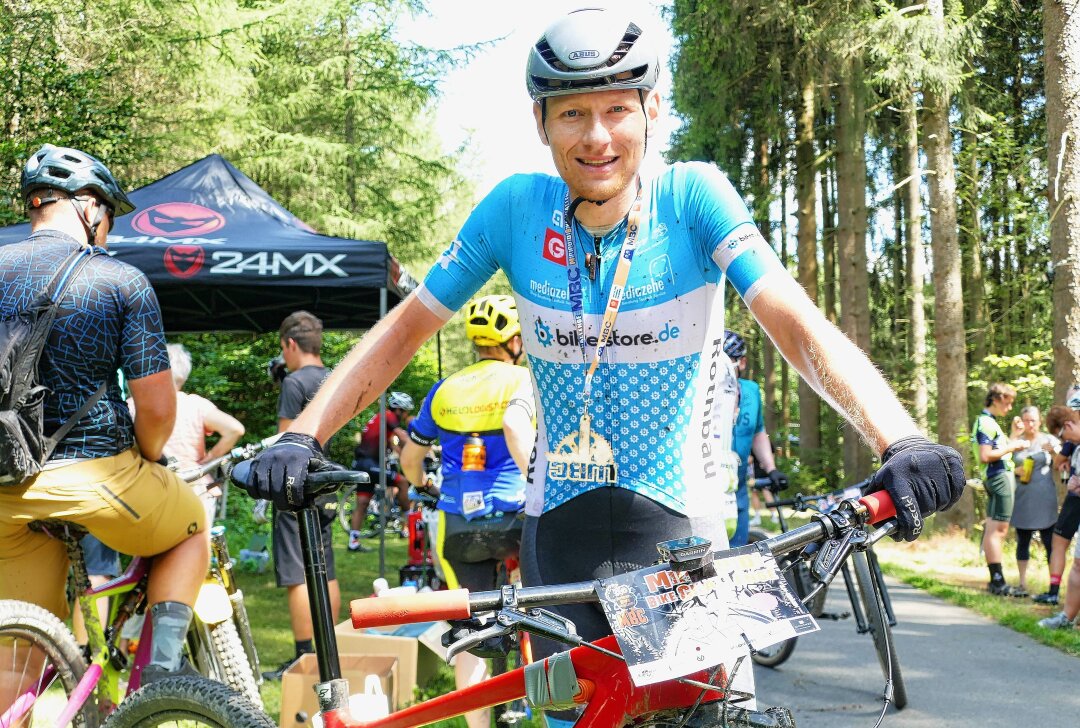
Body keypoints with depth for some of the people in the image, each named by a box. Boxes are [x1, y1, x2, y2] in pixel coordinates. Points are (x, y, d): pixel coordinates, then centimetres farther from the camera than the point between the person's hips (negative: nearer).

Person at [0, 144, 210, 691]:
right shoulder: (122, 282, -6)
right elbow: (158, 408, -9)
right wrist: (146, 461, 11)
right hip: (96, 475, -4)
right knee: (191, 531, 25)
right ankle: (164, 664, 10)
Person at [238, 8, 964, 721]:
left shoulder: (692, 196, -12)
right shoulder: (518, 207, -6)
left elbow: (795, 321, -23)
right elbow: (407, 325, -1)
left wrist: (902, 441, -38)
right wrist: (303, 434, -12)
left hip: (677, 525, -2)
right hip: (559, 524, 2)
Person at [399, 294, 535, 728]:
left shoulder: (444, 390, 13)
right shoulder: (521, 379, 0)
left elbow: (409, 458, 16)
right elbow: (515, 425, -22)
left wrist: (424, 488, 37)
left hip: (458, 528, 3)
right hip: (513, 518, -3)